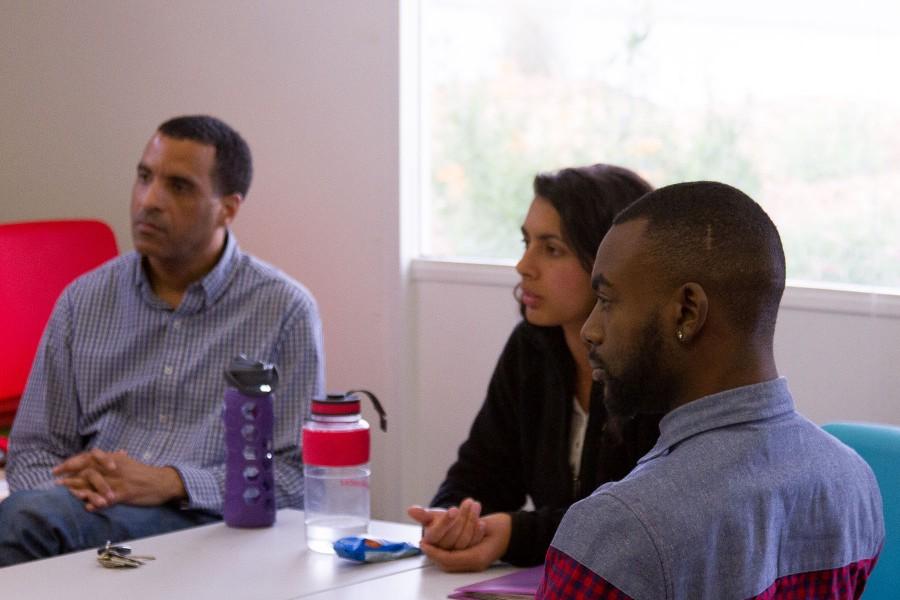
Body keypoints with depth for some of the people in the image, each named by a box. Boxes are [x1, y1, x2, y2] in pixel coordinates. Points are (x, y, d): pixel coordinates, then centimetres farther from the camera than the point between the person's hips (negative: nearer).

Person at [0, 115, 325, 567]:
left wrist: (170, 483, -15)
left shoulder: (285, 310, 5)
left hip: (209, 523, -4)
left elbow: (295, 475, 0)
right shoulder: (84, 300, 17)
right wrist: (75, 483, -8)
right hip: (89, 508, 4)